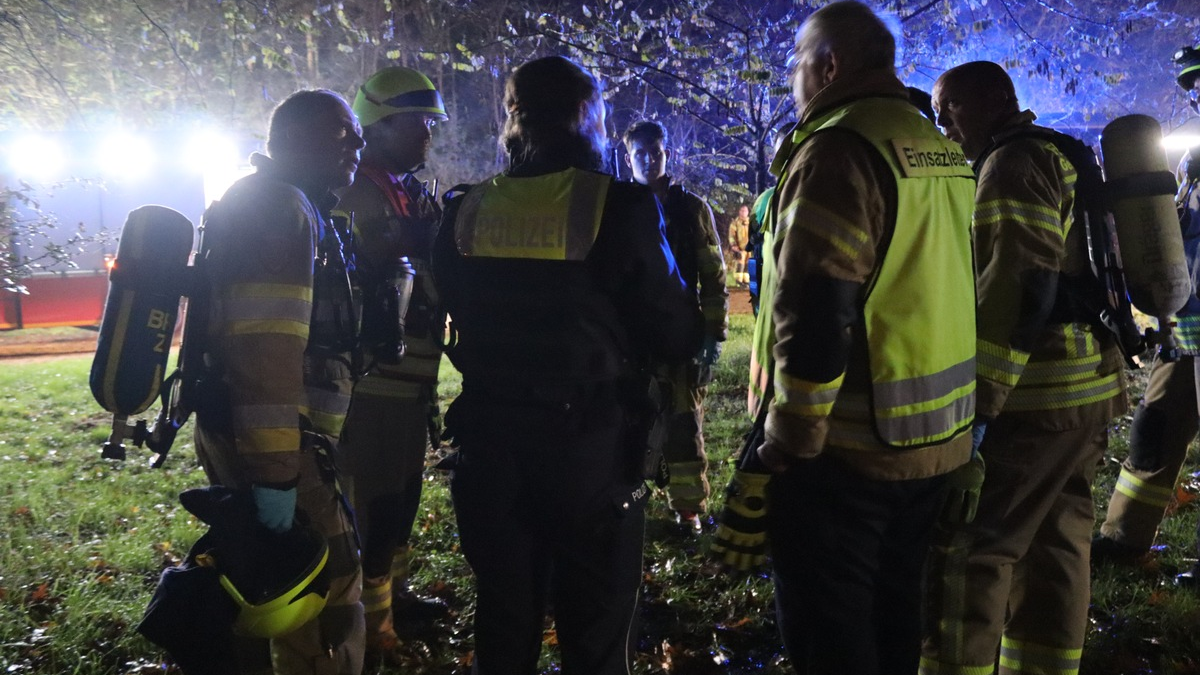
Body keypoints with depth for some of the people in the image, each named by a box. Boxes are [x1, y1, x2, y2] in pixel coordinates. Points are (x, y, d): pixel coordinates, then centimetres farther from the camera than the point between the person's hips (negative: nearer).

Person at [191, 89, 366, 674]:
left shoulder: (260, 204, 20)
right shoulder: (284, 210, -15)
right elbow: (268, 352, -25)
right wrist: (276, 470, -26)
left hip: (232, 430, 11)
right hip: (270, 437, -11)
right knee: (328, 595, -6)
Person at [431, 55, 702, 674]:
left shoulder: (466, 212, 0)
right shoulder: (620, 207, -13)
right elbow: (678, 333, -9)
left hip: (489, 439, 4)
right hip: (591, 443, -3)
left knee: (502, 625, 18)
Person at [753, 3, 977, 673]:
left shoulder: (839, 147, -16)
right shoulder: (944, 152, 12)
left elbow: (813, 315, -23)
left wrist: (791, 440, -14)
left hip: (851, 447, -8)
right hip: (939, 439, 9)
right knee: (894, 616, 21)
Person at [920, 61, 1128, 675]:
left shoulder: (1014, 164, -11)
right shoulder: (1061, 160, 20)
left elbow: (1019, 289, -22)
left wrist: (976, 400, -23)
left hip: (1038, 396, -10)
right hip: (1088, 386, 10)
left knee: (969, 546, -6)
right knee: (1055, 544, 13)